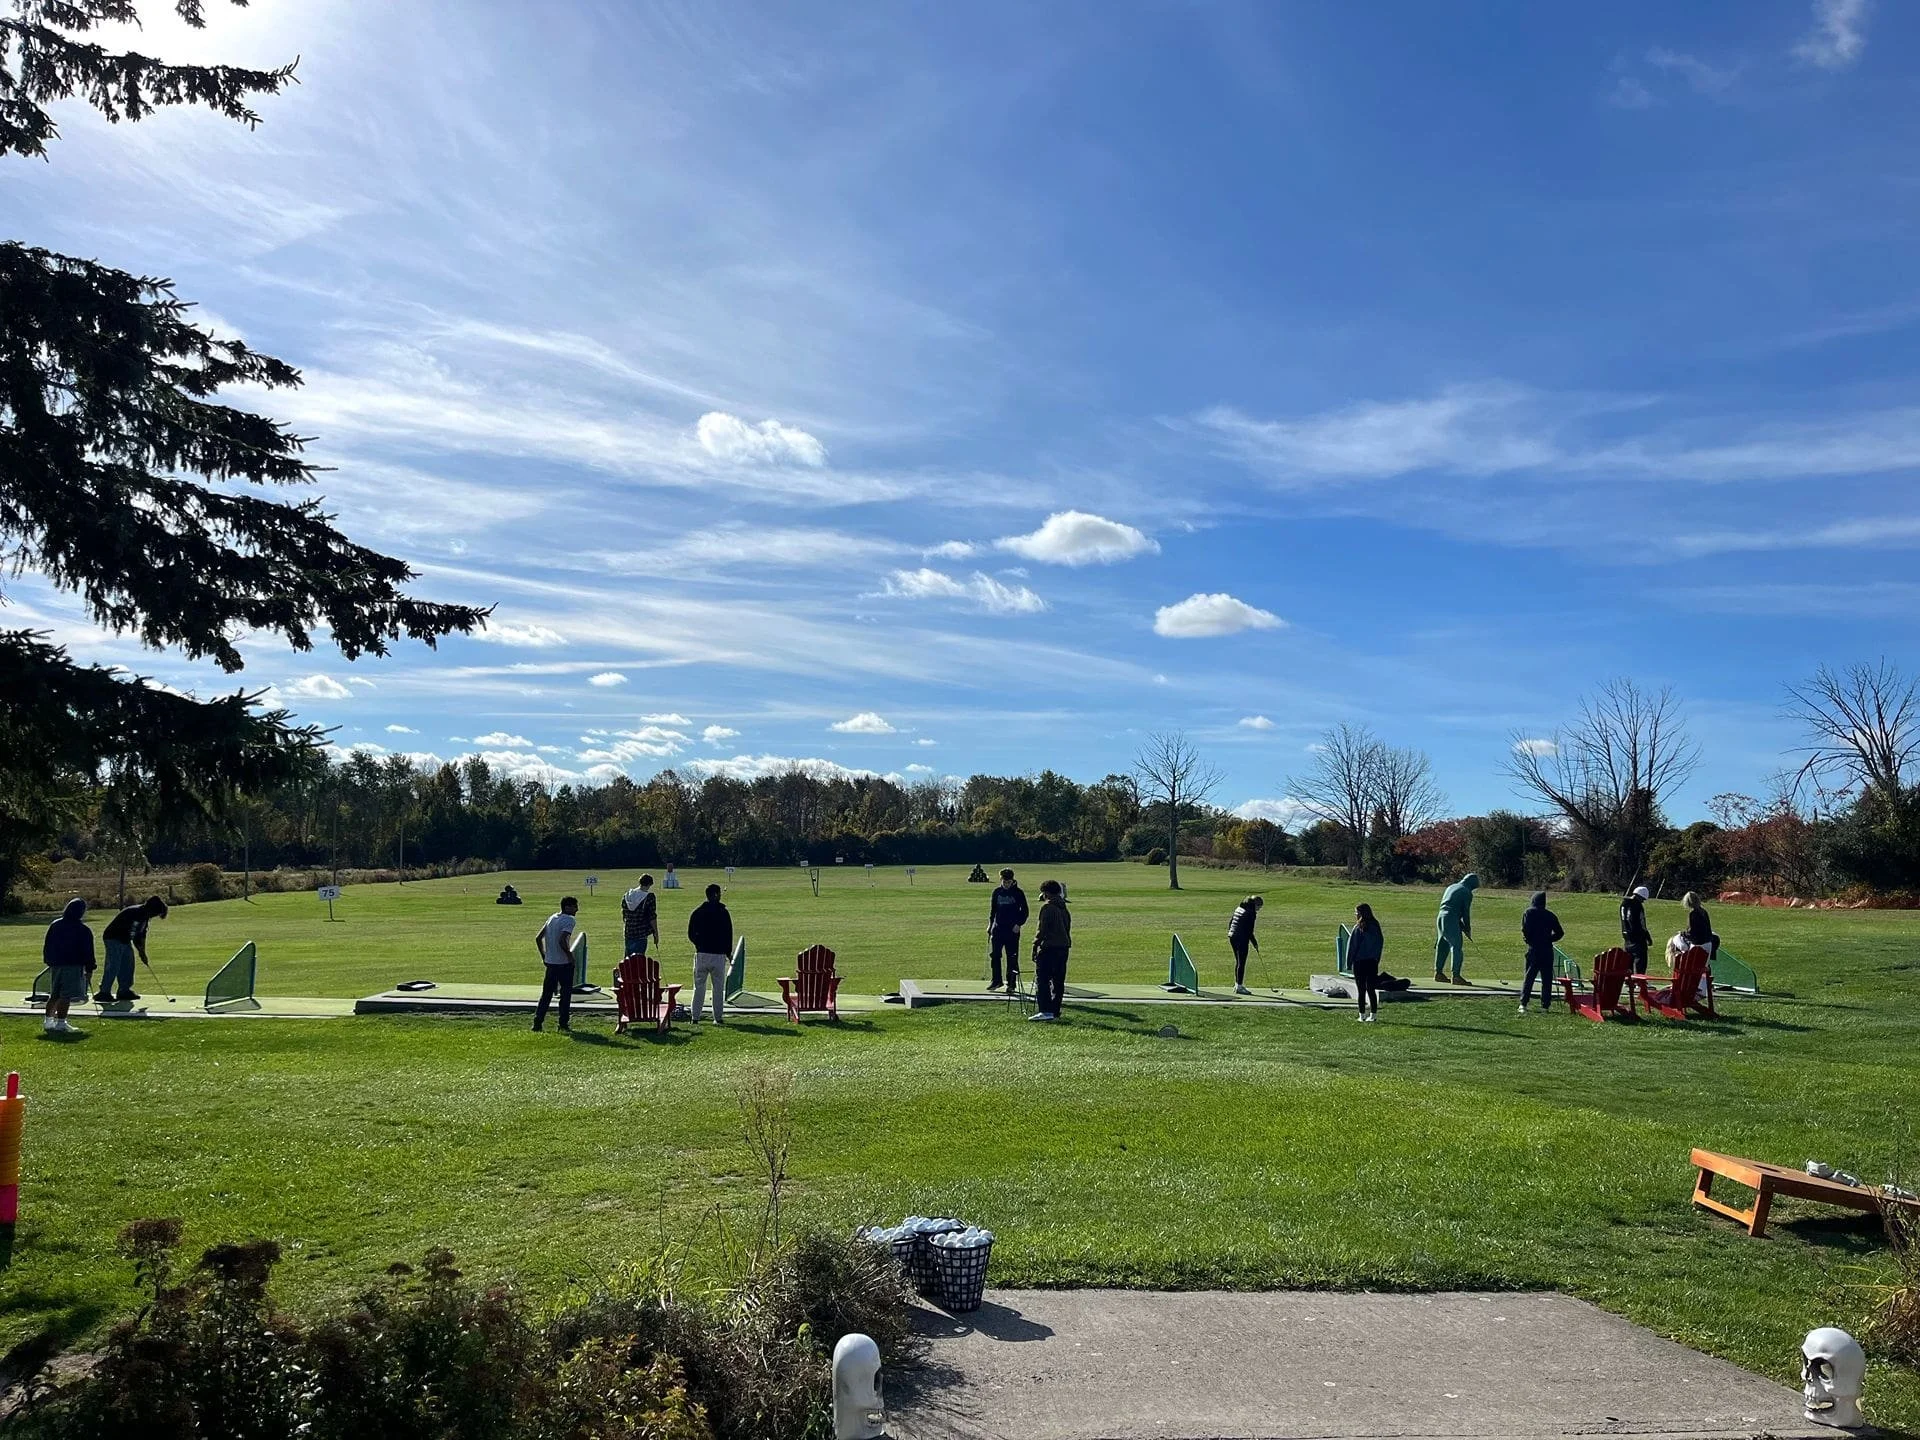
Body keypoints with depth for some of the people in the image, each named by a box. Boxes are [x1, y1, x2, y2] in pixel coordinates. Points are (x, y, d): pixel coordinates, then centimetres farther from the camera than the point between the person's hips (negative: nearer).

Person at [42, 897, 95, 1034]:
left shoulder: (54, 925, 8)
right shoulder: (84, 929, -7)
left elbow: (46, 946, 13)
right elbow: (87, 951, -5)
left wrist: (48, 962, 22)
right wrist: (89, 968, 2)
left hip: (55, 965, 6)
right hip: (73, 966, -6)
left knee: (54, 995, 17)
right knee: (66, 996, -7)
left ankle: (48, 1021, 21)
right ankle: (60, 1023, -11)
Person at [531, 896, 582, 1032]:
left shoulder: (552, 918, 11)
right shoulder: (569, 920, -13)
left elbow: (538, 937, 12)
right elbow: (562, 941, -25)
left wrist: (543, 956, 18)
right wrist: (570, 955, -13)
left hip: (550, 962, 7)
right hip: (564, 963, -7)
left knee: (546, 993, 12)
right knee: (566, 993, 3)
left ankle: (537, 1023, 10)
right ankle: (563, 1025, 5)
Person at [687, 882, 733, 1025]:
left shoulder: (697, 912, 3)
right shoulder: (723, 912, -4)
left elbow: (691, 934, 6)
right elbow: (729, 934, 0)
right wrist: (728, 952, 12)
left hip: (701, 954, 2)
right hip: (719, 954, -2)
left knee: (699, 986, 8)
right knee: (718, 987, 6)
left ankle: (695, 1017, 5)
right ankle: (718, 1017, 5)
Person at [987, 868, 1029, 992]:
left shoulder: (1018, 893, -2)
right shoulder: (997, 892, 8)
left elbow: (1024, 911, 1)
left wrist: (1019, 924, -11)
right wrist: (990, 923, 6)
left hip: (1013, 930, -3)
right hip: (998, 928, 3)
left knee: (1012, 957, -1)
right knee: (994, 955, 1)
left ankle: (1012, 983, 6)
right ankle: (996, 981, 11)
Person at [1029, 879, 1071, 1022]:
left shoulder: (1047, 907, -9)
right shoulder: (1063, 907, 16)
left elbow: (1041, 929, -14)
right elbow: (1068, 927, 17)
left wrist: (1035, 946, -10)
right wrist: (1067, 943, 19)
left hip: (1048, 947, -8)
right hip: (1063, 946, 8)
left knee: (1042, 980, -7)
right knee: (1058, 981, 11)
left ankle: (1045, 1011, -16)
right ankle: (1055, 1011, 15)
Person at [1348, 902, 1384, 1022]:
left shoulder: (1358, 928, -12)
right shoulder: (1375, 926, 3)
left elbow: (1352, 946, -9)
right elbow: (1381, 943, 8)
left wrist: (1349, 963, -3)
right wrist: (1376, 959, 14)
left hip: (1360, 962, -5)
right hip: (1373, 962, 5)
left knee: (1361, 990, 2)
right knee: (1371, 989, 10)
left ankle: (1362, 1015, 4)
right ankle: (1373, 1014, 9)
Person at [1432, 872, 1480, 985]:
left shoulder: (1451, 887, 22)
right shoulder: (1467, 893, -3)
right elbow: (1466, 913, -2)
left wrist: (1463, 928, 22)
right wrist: (1467, 929, 11)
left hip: (1440, 917, 8)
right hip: (1451, 920, -8)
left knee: (1442, 946, 14)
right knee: (1456, 947, -5)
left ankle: (1438, 972, 18)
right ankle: (1456, 975, -6)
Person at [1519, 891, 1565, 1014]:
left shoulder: (1529, 912, -2)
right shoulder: (1550, 915, 5)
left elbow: (1524, 930, -11)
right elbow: (1560, 933, 5)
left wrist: (1529, 940, 6)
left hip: (1533, 949, -2)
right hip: (1547, 950, 2)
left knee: (1529, 977, 3)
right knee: (1547, 979, 7)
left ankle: (1523, 1004, -4)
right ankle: (1545, 1006, 5)